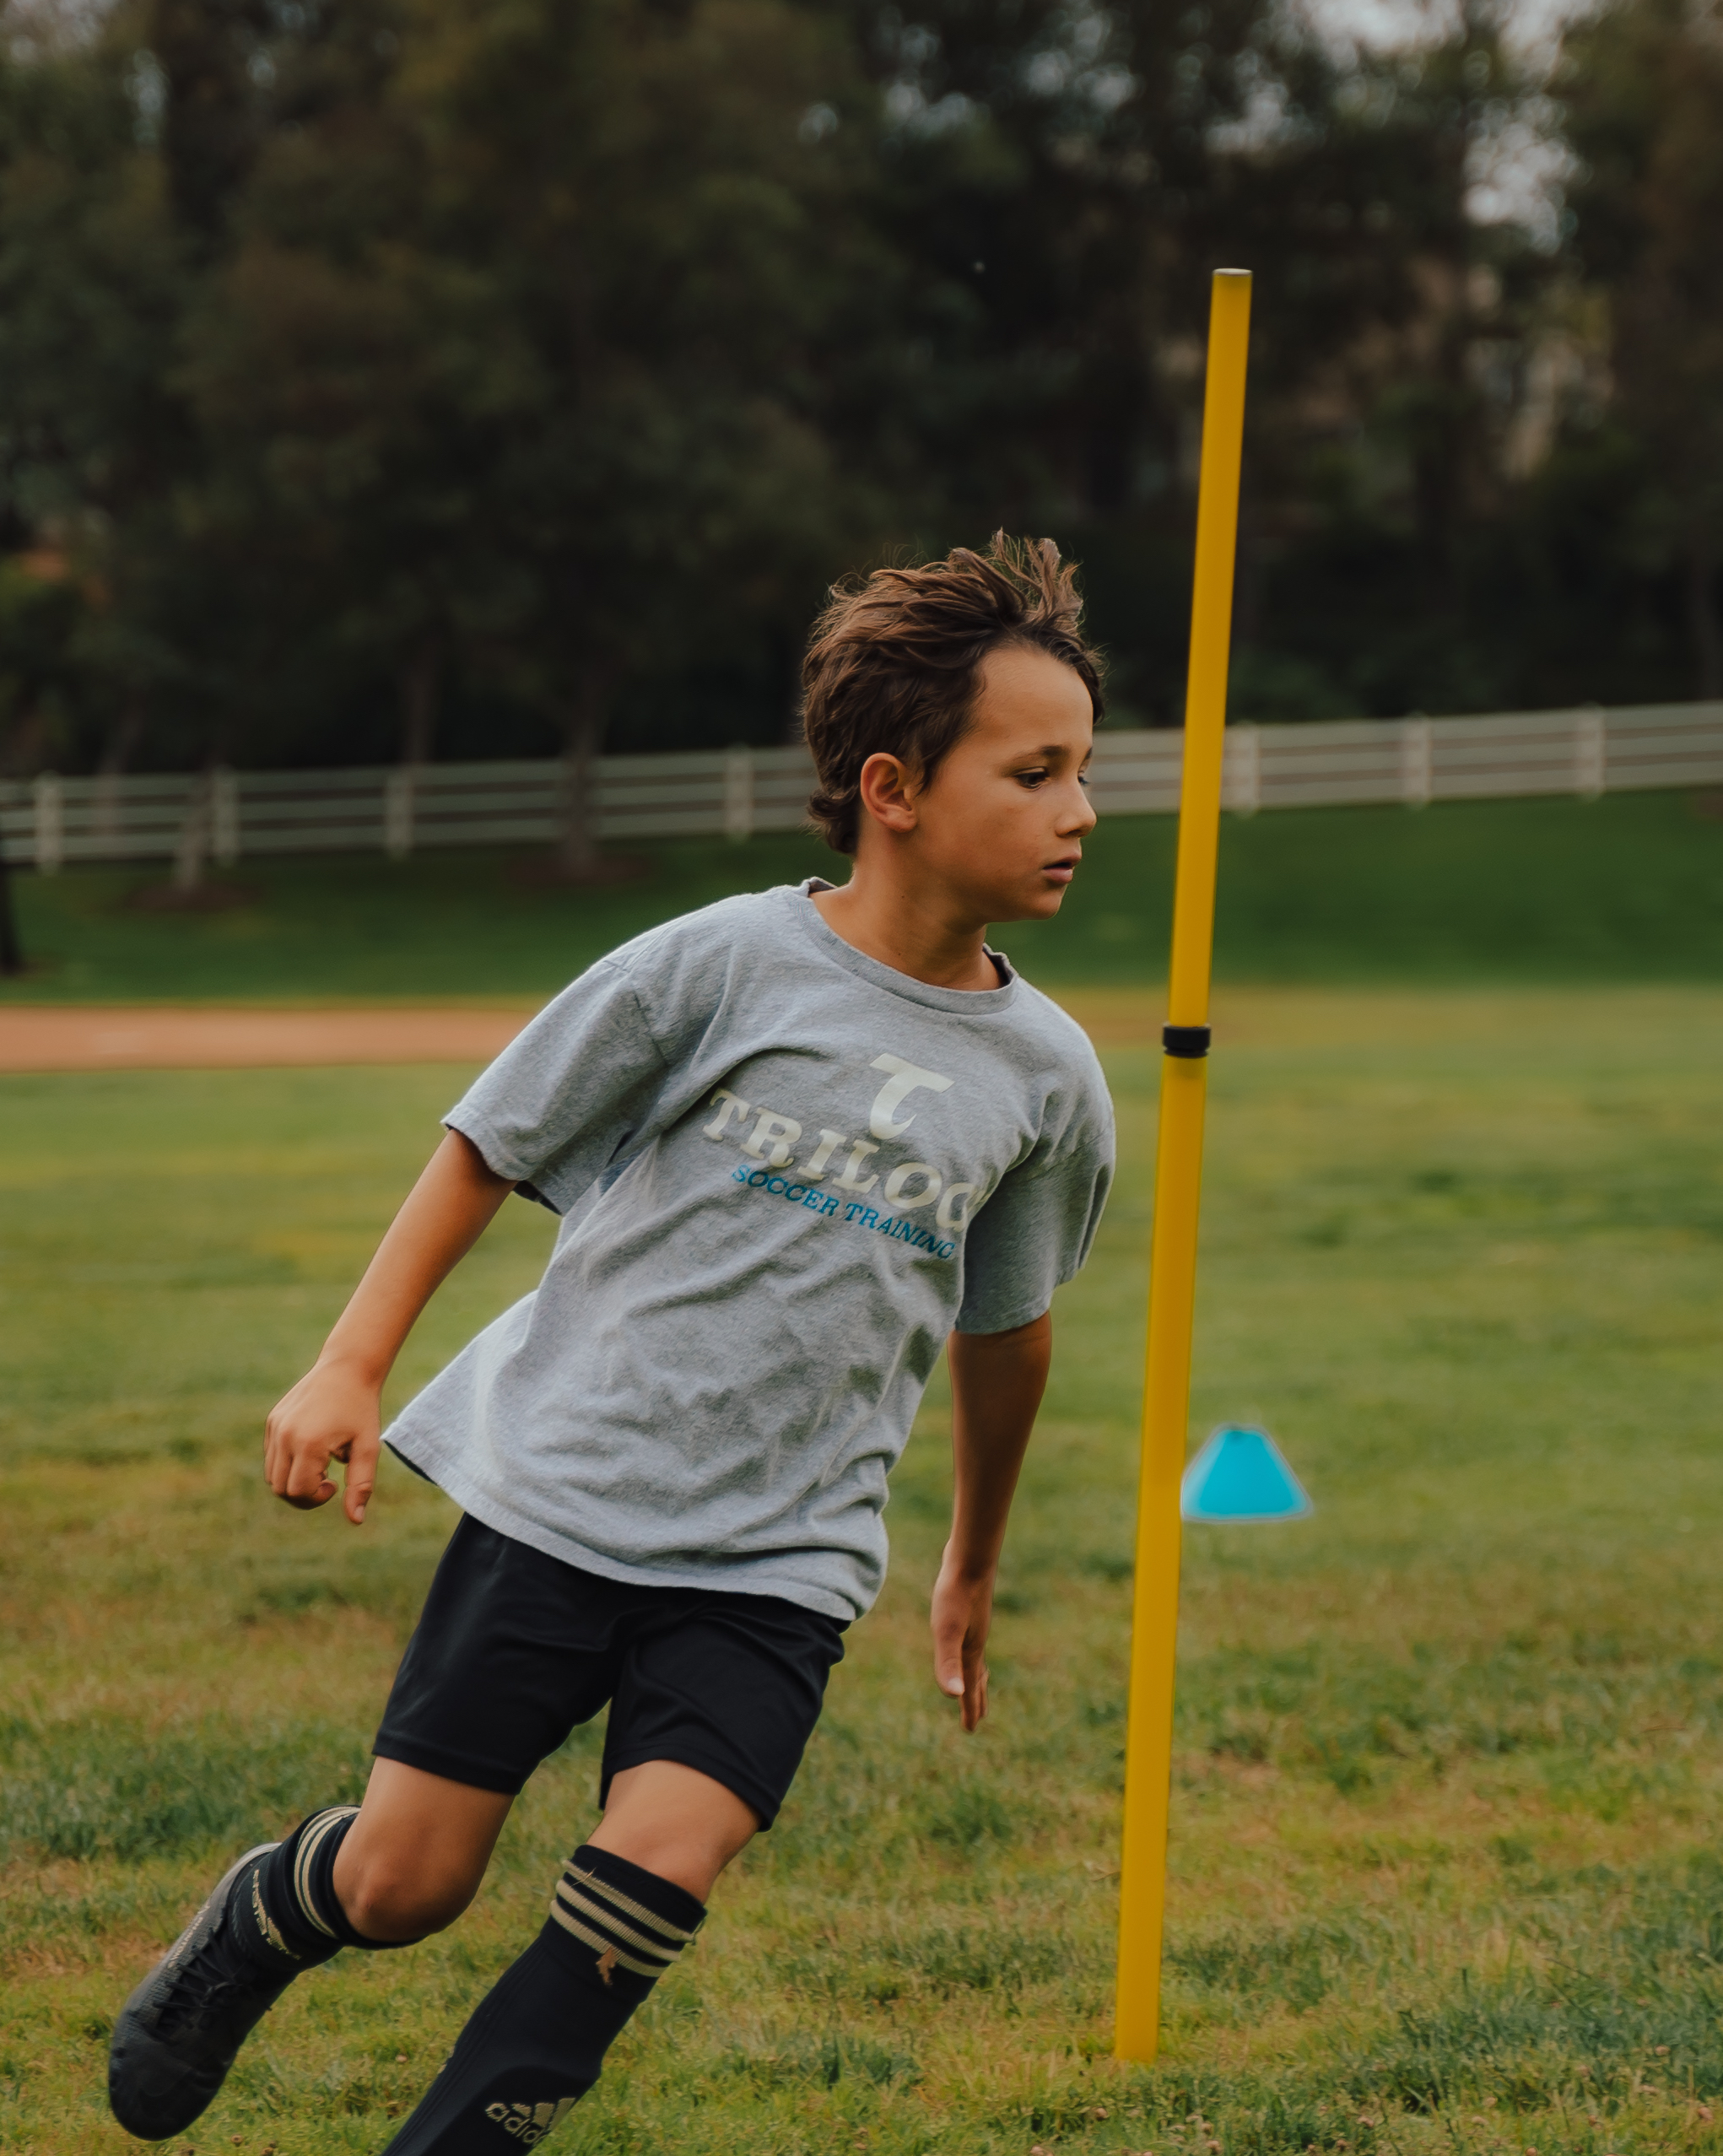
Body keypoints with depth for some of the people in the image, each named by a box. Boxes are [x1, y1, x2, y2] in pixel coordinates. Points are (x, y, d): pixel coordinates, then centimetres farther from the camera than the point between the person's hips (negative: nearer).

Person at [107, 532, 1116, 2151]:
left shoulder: (1044, 1078, 3)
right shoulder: (722, 968, -9)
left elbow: (1002, 1331, 20)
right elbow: (487, 1149, 2)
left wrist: (972, 1567, 29)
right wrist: (350, 1366, -5)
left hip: (775, 1563, 2)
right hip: (558, 1493, -2)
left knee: (656, 1874, -19)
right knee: (401, 1886, 1)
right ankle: (250, 1927, 35)